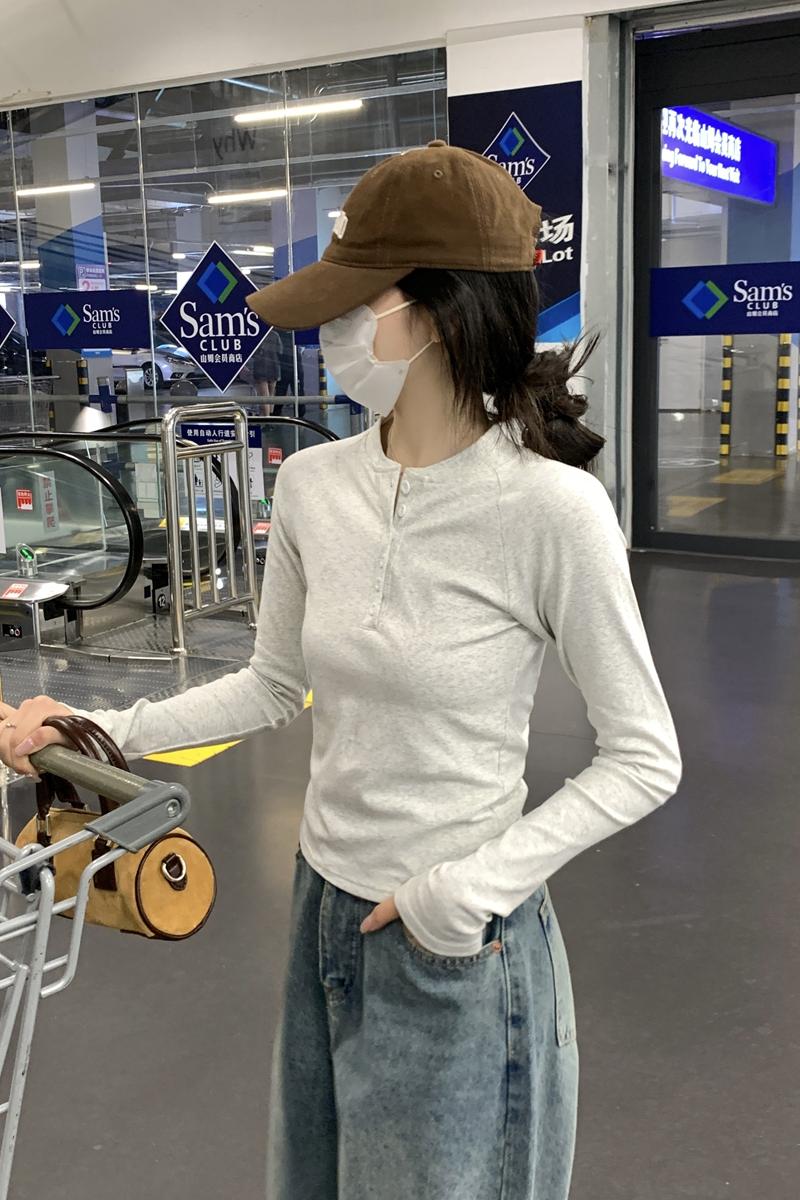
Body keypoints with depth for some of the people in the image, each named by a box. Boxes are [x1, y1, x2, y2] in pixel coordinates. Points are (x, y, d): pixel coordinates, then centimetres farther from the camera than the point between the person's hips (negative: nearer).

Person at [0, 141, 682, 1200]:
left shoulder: (550, 506, -22)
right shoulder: (313, 486, -5)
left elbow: (644, 759, -14)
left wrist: (482, 882, -20)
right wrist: (108, 729, 0)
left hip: (463, 948, -5)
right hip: (324, 913, 6)